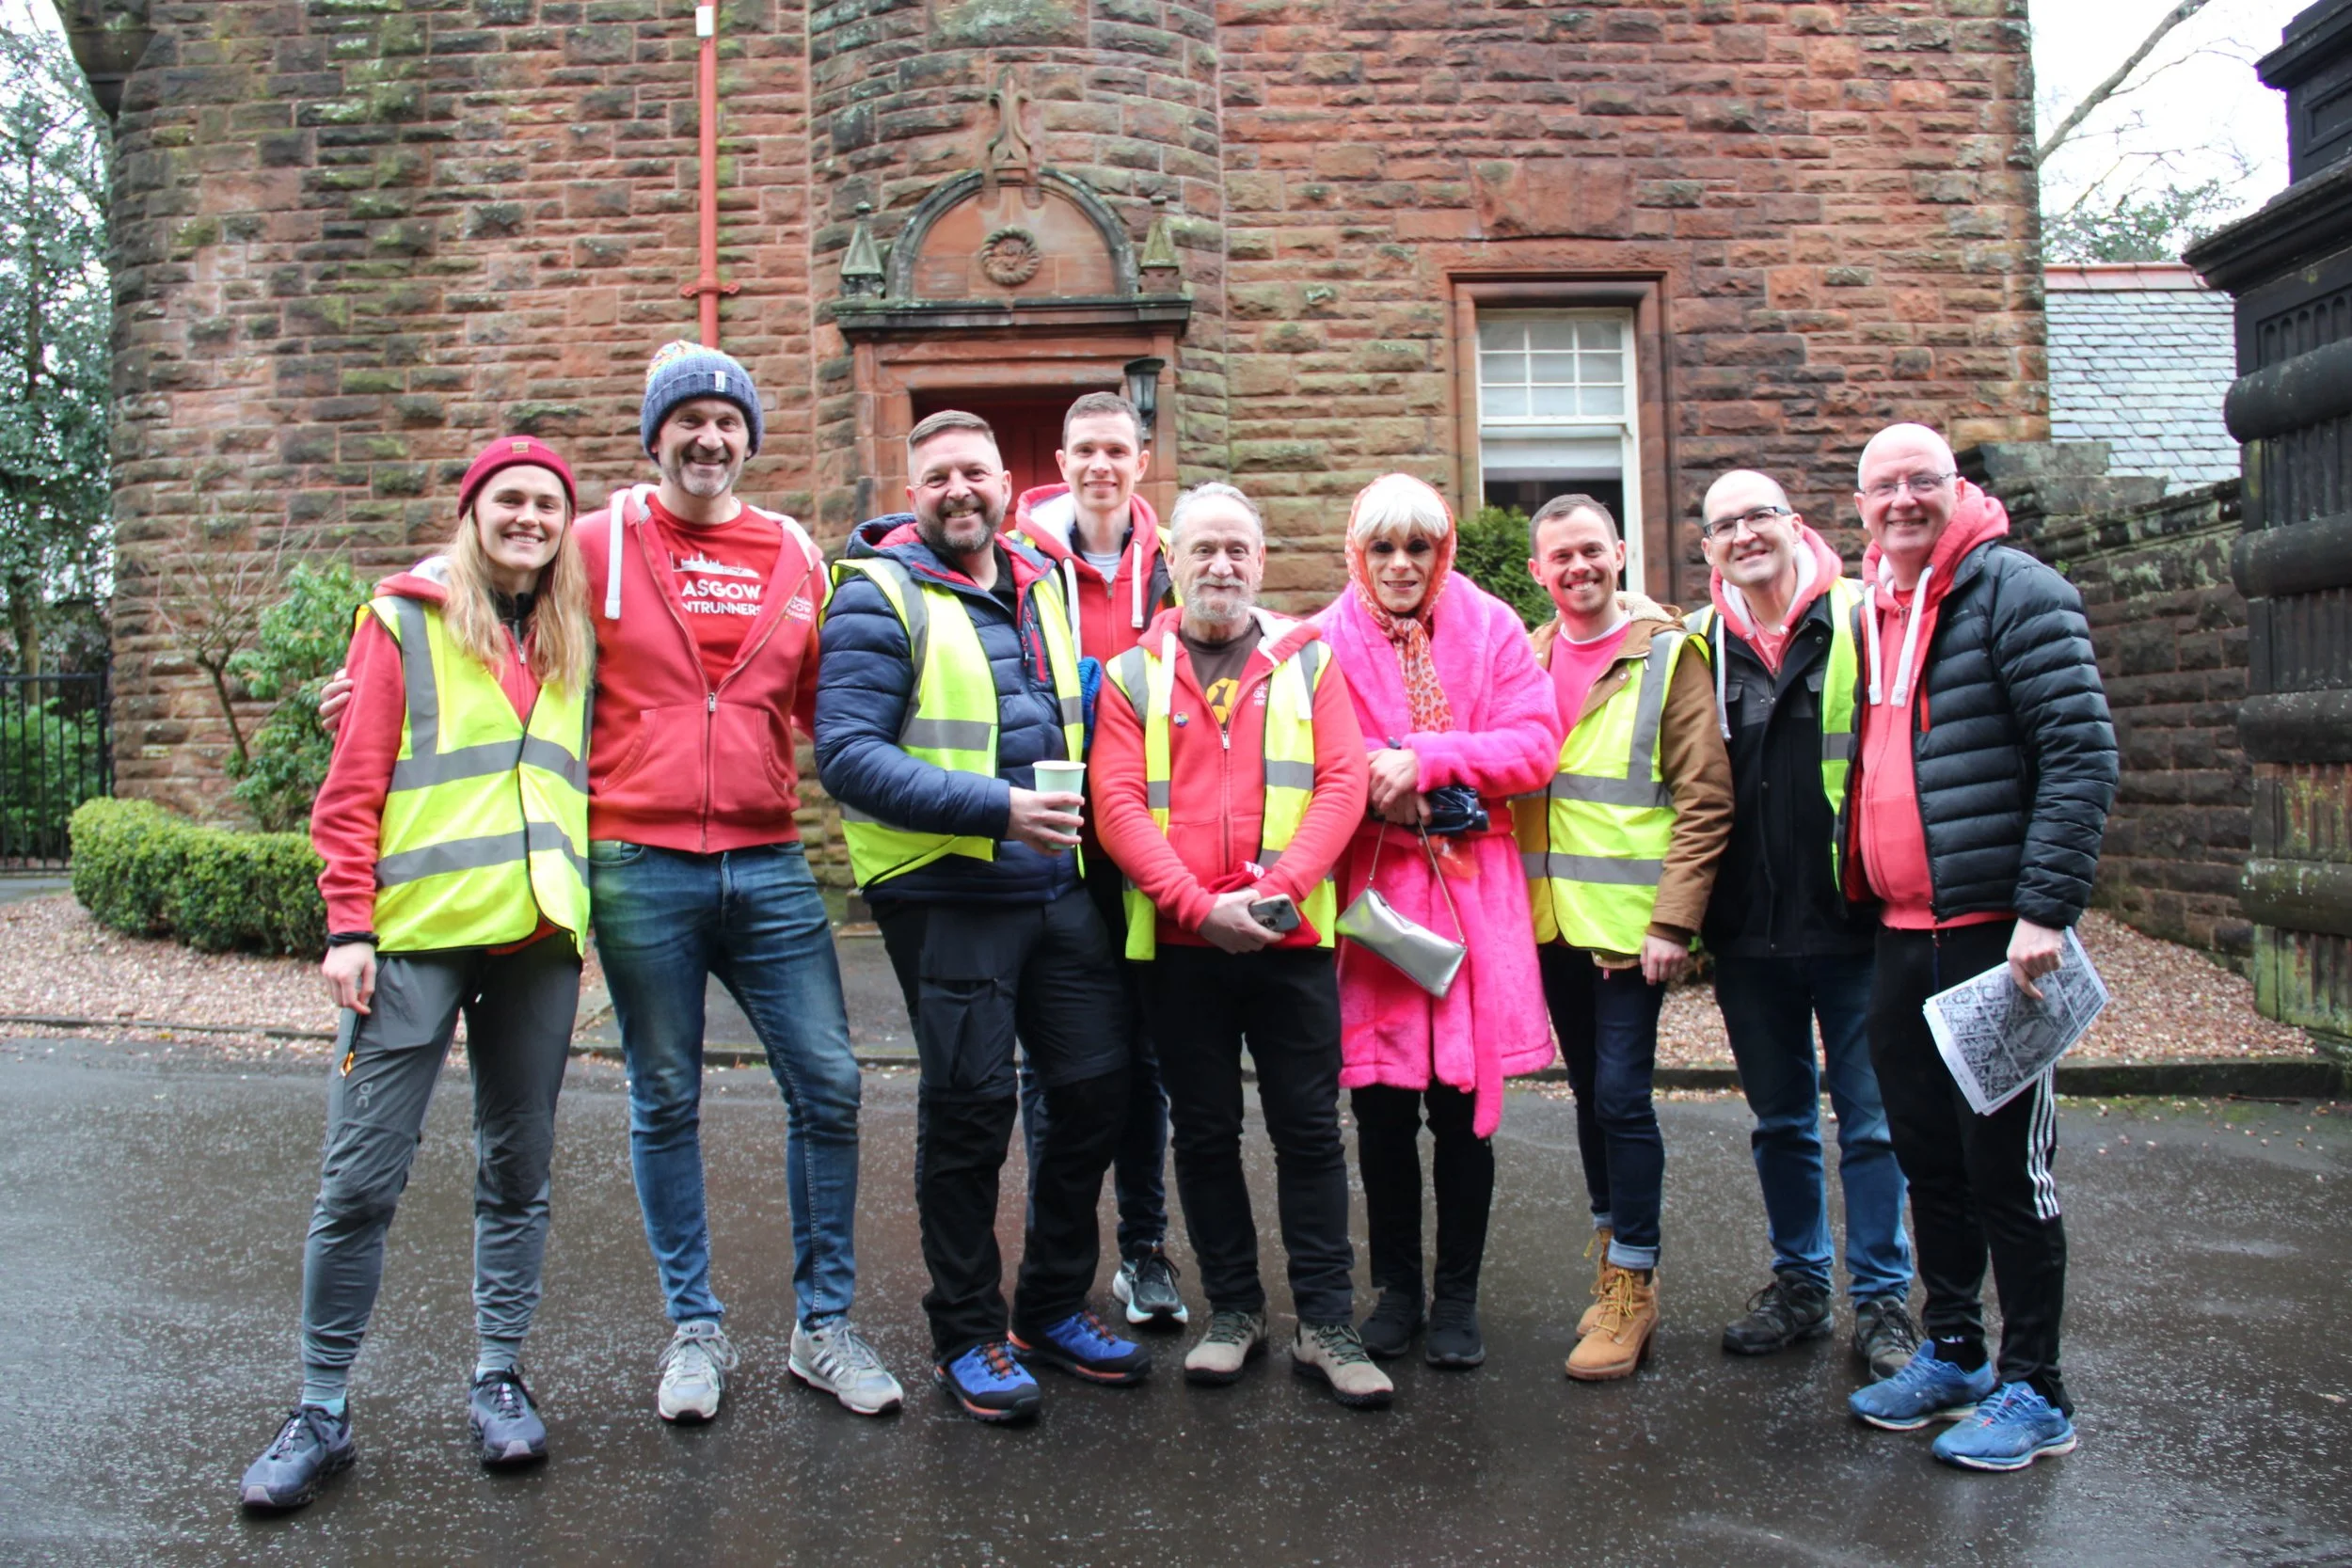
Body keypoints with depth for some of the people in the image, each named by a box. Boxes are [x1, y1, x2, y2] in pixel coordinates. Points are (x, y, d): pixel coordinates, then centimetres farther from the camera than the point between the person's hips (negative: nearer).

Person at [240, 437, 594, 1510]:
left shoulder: (576, 637, 15)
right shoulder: (406, 618, 5)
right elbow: (352, 789, 0)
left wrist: (582, 898, 6)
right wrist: (349, 925, -7)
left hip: (539, 938, 4)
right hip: (419, 934, -3)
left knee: (517, 1171, 9)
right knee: (360, 1177, -1)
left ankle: (499, 1378, 22)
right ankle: (322, 1409, 12)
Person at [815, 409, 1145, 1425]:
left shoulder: (1042, 587, 14)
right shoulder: (880, 596, -7)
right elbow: (849, 756, -18)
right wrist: (994, 807, -23)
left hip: (1058, 884, 6)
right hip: (946, 894, -6)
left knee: (1098, 1086, 8)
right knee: (970, 1108, 1)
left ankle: (1053, 1306, 28)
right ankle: (966, 1336, 20)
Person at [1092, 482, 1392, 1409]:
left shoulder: (1309, 662, 6)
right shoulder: (1133, 675, 5)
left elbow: (1343, 785, -3)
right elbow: (1118, 806, -4)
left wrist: (1278, 888, -16)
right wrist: (1199, 906, -15)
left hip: (1291, 940, 0)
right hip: (1179, 945, 1)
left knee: (1309, 1126, 4)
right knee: (1203, 1132, 10)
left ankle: (1326, 1324, 14)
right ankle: (1232, 1310, 25)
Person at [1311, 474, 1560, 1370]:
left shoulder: (1490, 629, 5)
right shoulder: (1328, 641, 2)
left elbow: (1534, 747, -4)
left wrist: (1424, 758, -13)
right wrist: (1381, 780, -17)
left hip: (1472, 888, 0)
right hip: (1368, 887, 0)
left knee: (1464, 1104, 5)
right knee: (1381, 1108, 6)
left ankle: (1458, 1297, 21)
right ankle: (1395, 1289, 25)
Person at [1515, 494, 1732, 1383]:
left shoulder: (1667, 654, -5)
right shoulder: (1525, 659, 9)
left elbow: (1703, 800, -8)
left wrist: (1673, 919, -15)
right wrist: (1517, 900, 5)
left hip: (1629, 921, -5)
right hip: (1552, 917, 5)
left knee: (1621, 1095, -5)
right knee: (1590, 1093, 14)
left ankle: (1633, 1285, 9)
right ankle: (1612, 1253, 28)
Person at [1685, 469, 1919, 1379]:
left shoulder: (1858, 620, -3)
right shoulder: (1698, 646, 7)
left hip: (1849, 922, -3)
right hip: (1749, 931, 4)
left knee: (1869, 1121, 5)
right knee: (1780, 1121, 15)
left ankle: (1882, 1299, 20)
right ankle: (1798, 1284, 30)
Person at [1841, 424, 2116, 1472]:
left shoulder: (2014, 592, -8)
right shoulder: (1869, 613, 14)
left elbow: (2083, 756, -14)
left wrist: (2045, 908, -20)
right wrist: (1862, 896, 15)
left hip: (1995, 930, -7)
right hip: (1901, 934, 7)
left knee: (2005, 1162, 1)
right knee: (1926, 1152, 15)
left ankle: (2033, 1392, 15)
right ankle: (1951, 1352, 30)